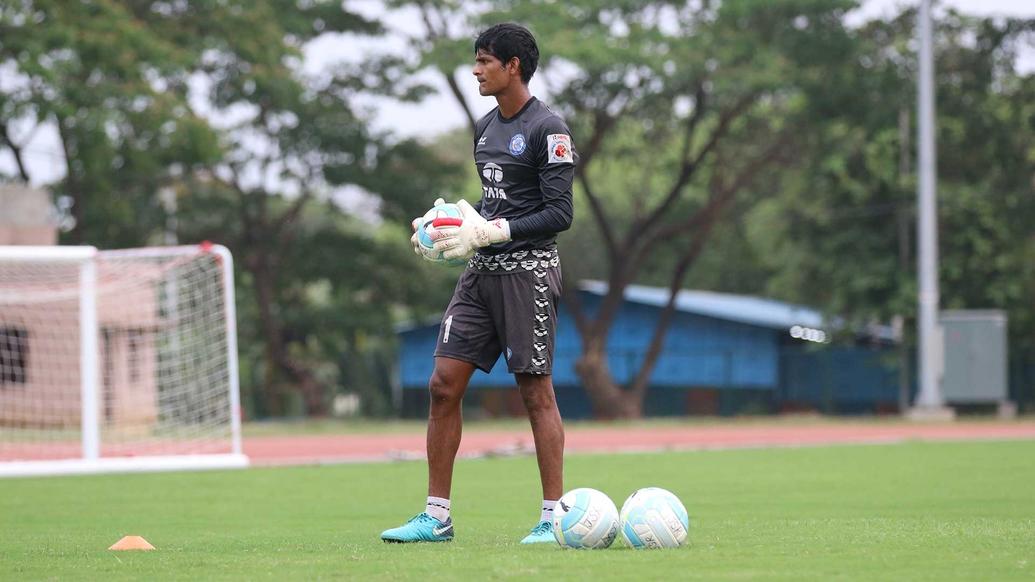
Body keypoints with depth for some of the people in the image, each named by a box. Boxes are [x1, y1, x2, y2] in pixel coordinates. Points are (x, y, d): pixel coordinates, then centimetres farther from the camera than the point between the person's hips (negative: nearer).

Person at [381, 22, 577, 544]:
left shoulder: (548, 129, -10)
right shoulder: (485, 127, 15)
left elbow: (560, 213, -14)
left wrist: (491, 232, -19)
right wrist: (456, 220, 7)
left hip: (527, 270, -8)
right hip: (481, 271, 8)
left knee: (536, 391, -4)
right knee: (443, 384, 2)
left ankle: (553, 517, 4)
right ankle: (437, 517, 7)